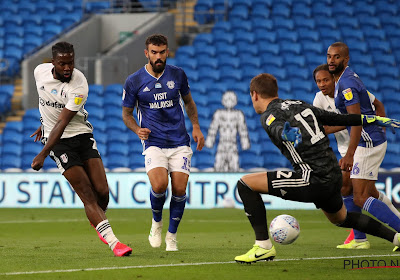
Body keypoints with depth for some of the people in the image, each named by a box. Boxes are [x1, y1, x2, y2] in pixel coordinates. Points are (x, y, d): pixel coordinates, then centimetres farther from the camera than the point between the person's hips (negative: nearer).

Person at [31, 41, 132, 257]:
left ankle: (99, 224, 26)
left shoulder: (79, 85, -19)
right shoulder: (40, 71, -6)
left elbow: (62, 123, -22)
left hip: (82, 135, -1)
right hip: (58, 142, 1)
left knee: (102, 191, -8)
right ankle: (112, 241, -15)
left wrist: (43, 155, -26)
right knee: (87, 195, -11)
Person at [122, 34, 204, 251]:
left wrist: (196, 127, 8)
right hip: (154, 143, -2)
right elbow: (126, 113, 9)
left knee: (179, 190, -7)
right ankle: (156, 222, 8)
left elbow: (188, 101, 20)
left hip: (180, 142, 2)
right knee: (159, 186, -23)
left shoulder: (178, 75, 4)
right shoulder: (134, 82, -2)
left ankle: (172, 235, 13)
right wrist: (137, 130, -11)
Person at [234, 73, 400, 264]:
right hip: (334, 177, 9)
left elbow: (278, 127, -29)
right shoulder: (299, 105, 18)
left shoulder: (269, 115, -4)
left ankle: (264, 246, -5)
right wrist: (375, 119, 32)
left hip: (313, 180, -9)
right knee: (341, 219, 37)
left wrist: (287, 133, -52)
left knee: (245, 184, -4)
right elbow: (338, 118, 22)